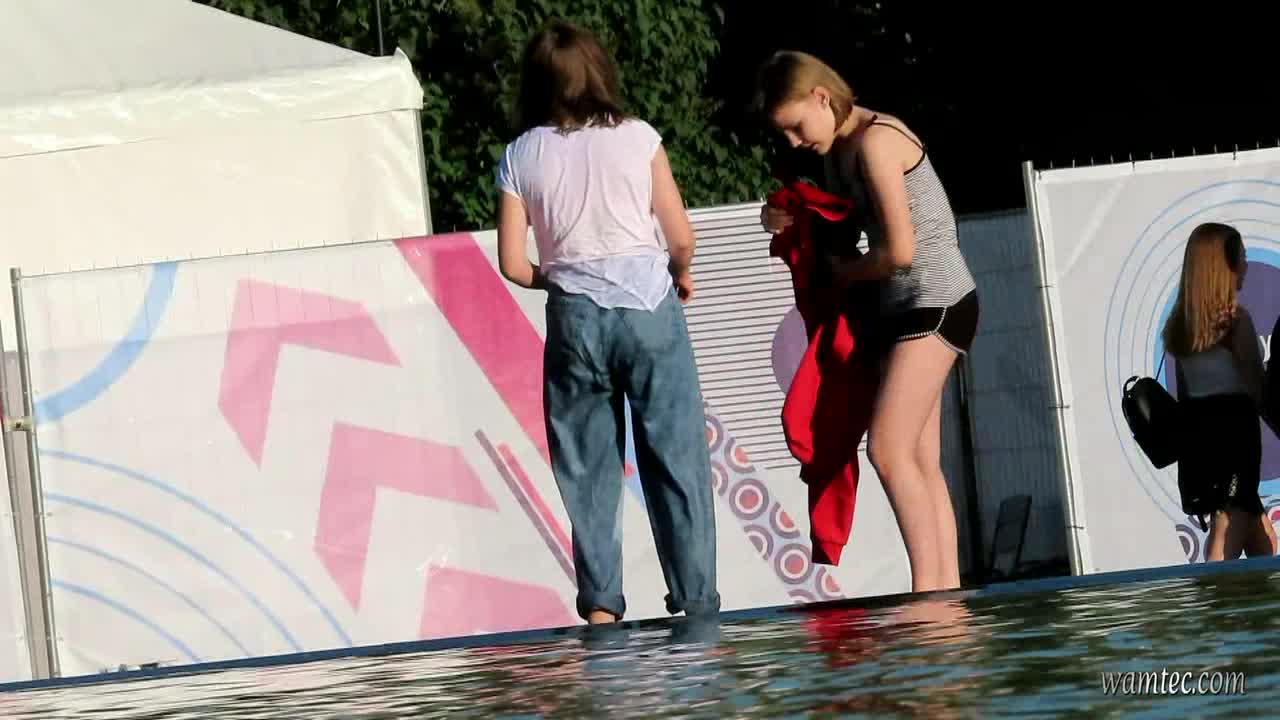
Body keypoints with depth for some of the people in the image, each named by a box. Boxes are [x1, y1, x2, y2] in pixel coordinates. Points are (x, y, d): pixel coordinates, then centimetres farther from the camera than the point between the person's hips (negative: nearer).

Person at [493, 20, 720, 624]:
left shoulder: (520, 156, 3)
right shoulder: (637, 138, 0)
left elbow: (513, 263, 1)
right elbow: (682, 238, 1)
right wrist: (679, 274, 22)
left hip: (574, 318, 1)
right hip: (649, 308, -1)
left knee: (586, 467, 8)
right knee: (676, 460, 5)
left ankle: (600, 606, 4)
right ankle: (698, 603, 6)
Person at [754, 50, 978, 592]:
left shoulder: (876, 141, -15)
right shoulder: (838, 151, 12)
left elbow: (899, 249, -19)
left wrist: (844, 272, -2)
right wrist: (789, 220, 4)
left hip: (935, 300, -10)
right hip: (904, 306, 10)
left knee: (888, 448, -17)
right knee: (921, 463, 5)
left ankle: (928, 589, -17)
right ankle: (946, 591, 4)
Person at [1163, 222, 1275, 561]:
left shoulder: (1179, 324, 10)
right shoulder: (1235, 319, -10)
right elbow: (1258, 391, -8)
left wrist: (1194, 438, 18)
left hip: (1197, 438, 8)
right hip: (1233, 431, -8)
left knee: (1263, 545, 17)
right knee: (1225, 553, -10)